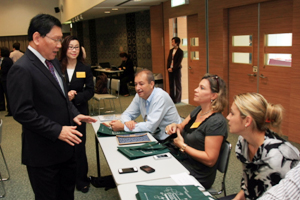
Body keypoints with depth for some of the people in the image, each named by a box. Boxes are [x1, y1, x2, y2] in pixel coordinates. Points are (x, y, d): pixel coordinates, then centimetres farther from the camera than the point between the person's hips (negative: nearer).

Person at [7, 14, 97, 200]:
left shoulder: (53, 62, 8)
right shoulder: (22, 69, -19)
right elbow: (22, 112, -22)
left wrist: (73, 114, 1)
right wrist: (57, 130, -23)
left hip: (65, 146, 8)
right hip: (44, 153, -8)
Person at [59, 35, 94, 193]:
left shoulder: (85, 69, 2)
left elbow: (90, 91, 0)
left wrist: (74, 97, -15)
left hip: (79, 112, 1)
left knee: (79, 147, 5)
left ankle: (81, 179, 21)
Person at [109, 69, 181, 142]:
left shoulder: (160, 97, -21)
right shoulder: (139, 95, -1)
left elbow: (150, 126, -27)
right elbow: (126, 114, 8)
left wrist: (123, 127, -23)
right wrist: (127, 122, -17)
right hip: (154, 137, 6)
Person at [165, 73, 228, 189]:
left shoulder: (216, 122, -22)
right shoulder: (198, 110, 5)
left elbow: (210, 160, -23)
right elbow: (182, 127, 18)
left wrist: (182, 145, -19)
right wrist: (174, 127, -6)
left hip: (197, 175, -8)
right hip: (181, 159, 8)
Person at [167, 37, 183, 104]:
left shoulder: (180, 51, -8)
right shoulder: (171, 50, 12)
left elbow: (179, 62, -13)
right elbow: (168, 60, 13)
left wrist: (173, 69, -15)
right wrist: (168, 68, -1)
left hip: (177, 70, -6)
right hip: (170, 70, 6)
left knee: (178, 85, 2)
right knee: (171, 84, 9)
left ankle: (177, 99, 9)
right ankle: (172, 98, 18)